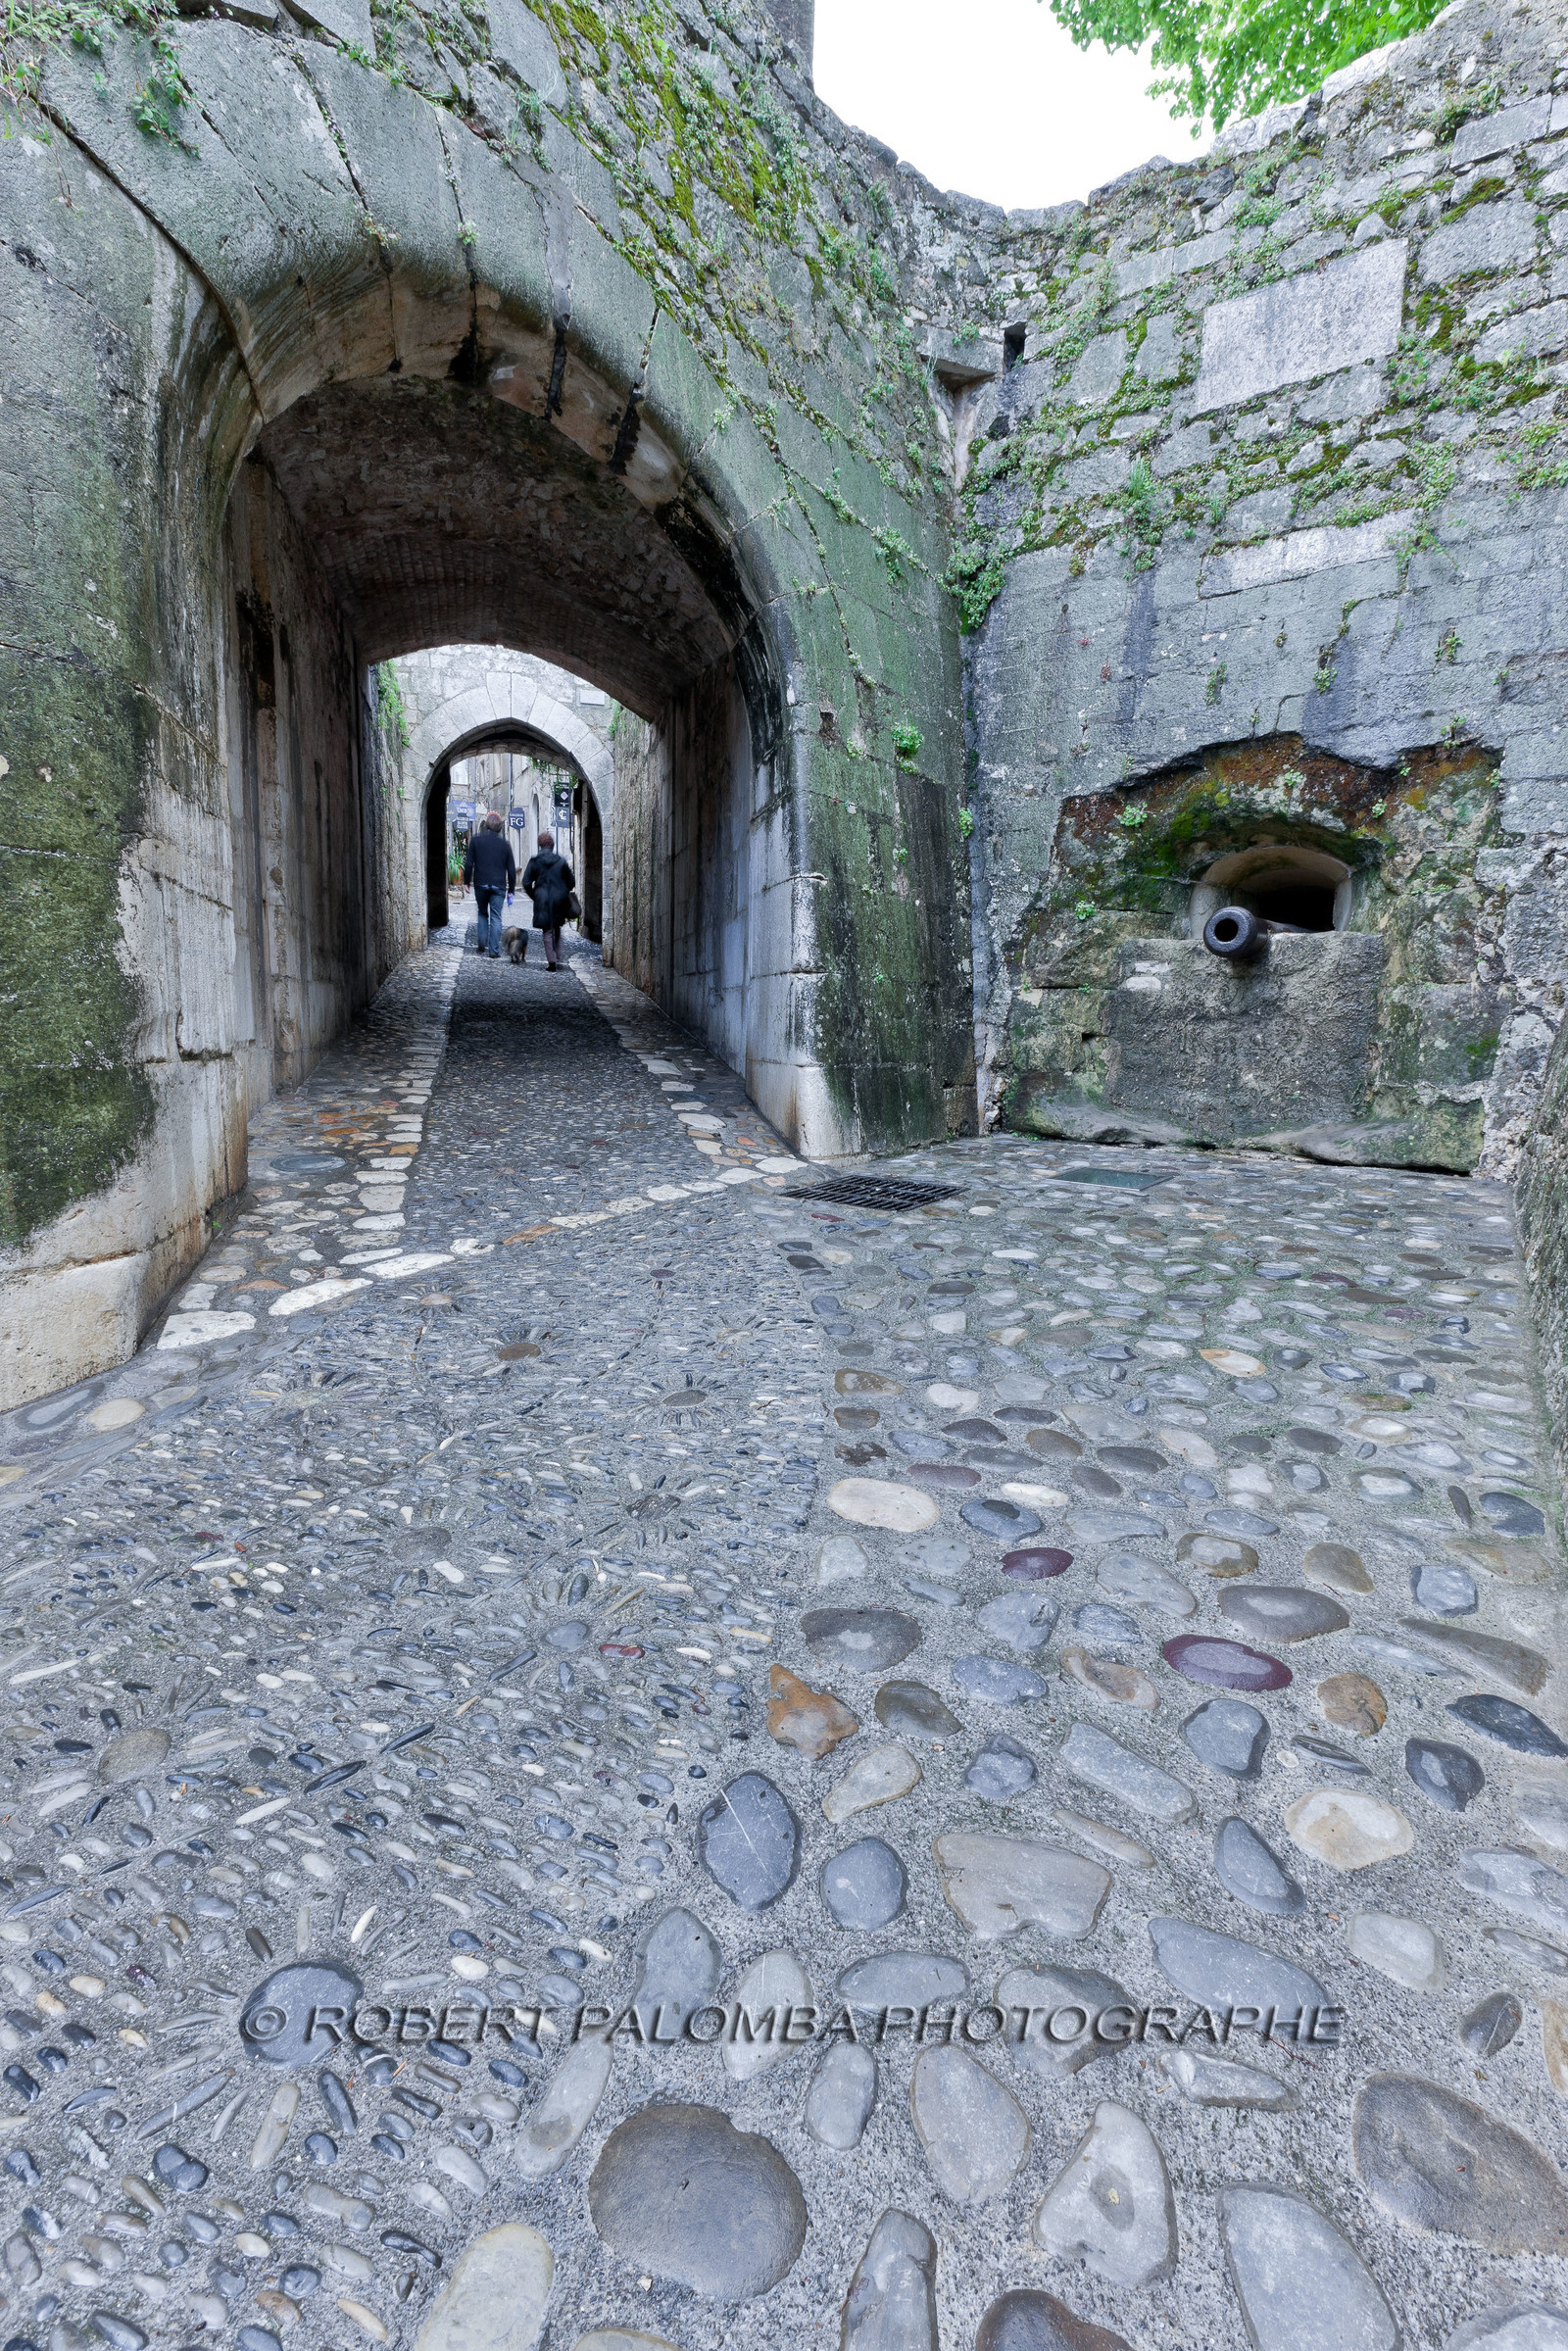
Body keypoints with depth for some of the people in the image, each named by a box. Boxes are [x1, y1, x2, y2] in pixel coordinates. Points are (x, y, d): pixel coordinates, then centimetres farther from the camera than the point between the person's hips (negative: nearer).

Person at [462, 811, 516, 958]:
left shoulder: (476, 840, 1)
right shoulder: (505, 844, 3)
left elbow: (469, 864, -1)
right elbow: (511, 869, 4)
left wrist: (467, 881, 9)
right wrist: (511, 890, 10)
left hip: (480, 884, 1)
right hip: (499, 886, 0)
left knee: (483, 913, 17)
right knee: (496, 917, 1)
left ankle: (482, 946, 11)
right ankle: (494, 951, -5)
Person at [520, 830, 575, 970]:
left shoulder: (534, 861, -2)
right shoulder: (561, 861, 1)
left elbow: (526, 882, -3)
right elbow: (571, 882, 6)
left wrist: (534, 896, 11)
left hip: (543, 901, -2)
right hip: (559, 902, 2)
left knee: (547, 931, 4)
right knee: (557, 929, 19)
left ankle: (552, 961, -3)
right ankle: (557, 958, 14)